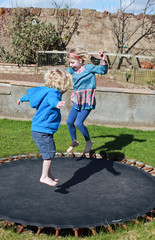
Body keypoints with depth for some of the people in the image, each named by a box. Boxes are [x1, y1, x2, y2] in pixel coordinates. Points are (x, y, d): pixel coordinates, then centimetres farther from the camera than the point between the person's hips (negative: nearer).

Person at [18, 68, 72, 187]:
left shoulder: (45, 90, 13)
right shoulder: (52, 93, -17)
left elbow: (31, 94, 32)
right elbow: (52, 100, -43)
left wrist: (22, 99, 50)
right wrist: (57, 103, -66)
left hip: (38, 129, 10)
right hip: (42, 130, -10)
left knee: (50, 152, 18)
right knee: (49, 153, -6)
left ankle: (48, 174, 30)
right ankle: (44, 177, 3)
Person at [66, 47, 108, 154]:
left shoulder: (89, 67, -11)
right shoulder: (72, 70, 7)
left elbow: (103, 70, -21)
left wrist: (103, 61, -35)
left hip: (87, 100, -7)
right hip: (77, 101, 7)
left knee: (78, 123, -14)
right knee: (69, 121, 8)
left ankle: (89, 141, 10)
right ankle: (74, 141, 31)